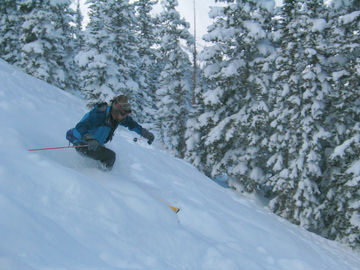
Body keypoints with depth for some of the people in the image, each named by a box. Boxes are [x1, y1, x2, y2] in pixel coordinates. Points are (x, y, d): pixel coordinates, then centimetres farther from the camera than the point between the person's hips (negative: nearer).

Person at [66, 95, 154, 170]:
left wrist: (144, 132, 6)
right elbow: (80, 127, -39)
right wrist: (89, 139, -56)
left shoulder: (117, 115, -6)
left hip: (95, 143, 9)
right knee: (110, 156, -20)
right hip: (82, 144, -9)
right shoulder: (100, 114, -31)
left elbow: (130, 123, 15)